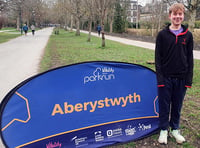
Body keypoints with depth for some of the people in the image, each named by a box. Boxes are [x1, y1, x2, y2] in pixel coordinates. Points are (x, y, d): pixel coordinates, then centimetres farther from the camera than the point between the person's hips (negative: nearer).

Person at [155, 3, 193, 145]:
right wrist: (160, 77, -9)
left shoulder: (188, 35, 4)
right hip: (166, 77, -2)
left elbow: (190, 58, 5)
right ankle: (164, 130, 25)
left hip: (181, 78, 2)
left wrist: (189, 79, 1)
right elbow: (158, 57, -3)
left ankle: (175, 129, 32)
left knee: (177, 105, 13)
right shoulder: (162, 34, -2)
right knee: (164, 105, 8)